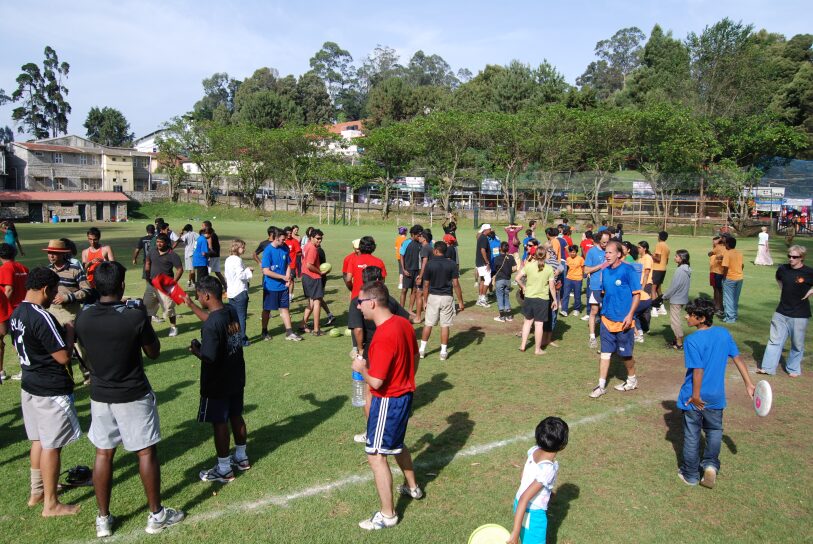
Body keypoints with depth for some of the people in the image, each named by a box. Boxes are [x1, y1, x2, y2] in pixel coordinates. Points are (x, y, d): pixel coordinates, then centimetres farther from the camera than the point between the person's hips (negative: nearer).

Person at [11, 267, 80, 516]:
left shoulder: (17, 314, 5)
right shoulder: (42, 318, -24)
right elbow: (64, 357, -23)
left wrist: (61, 330, 9)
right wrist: (70, 332, -9)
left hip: (30, 386, 9)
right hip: (52, 392, -9)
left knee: (38, 441, 21)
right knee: (51, 446, 2)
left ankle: (36, 492, 34)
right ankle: (51, 504, 13)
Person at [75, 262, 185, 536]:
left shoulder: (83, 317, -7)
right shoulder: (135, 316, -21)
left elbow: (87, 357, 7)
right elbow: (154, 352, -6)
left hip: (100, 395, 4)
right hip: (134, 395, -4)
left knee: (103, 453, 16)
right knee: (146, 452, 8)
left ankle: (103, 519, 26)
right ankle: (156, 515, 20)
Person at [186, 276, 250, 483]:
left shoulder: (211, 326, -27)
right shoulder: (231, 311, -3)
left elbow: (209, 358, -28)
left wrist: (195, 350, -9)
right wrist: (190, 305, 23)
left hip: (217, 384, -8)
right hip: (236, 379, 8)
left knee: (219, 423, 7)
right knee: (236, 416, 21)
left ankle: (224, 470, 21)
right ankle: (241, 458, 38)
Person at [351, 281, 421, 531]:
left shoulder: (383, 337, -29)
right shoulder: (404, 323, -1)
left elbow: (376, 382, -27)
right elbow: (414, 360, 11)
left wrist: (361, 368, -8)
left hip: (388, 401, -9)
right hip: (405, 394, 9)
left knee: (376, 456, 3)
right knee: (396, 443, 29)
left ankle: (387, 514, 14)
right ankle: (412, 487, 49)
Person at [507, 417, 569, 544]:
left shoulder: (533, 451, -12)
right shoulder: (548, 470, -32)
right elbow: (524, 499, -34)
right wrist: (515, 532, -33)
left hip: (520, 505, 7)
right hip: (534, 514, -7)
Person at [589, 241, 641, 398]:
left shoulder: (628, 270, -13)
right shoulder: (605, 271, 5)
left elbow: (636, 294, -11)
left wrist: (630, 315, -18)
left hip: (623, 321, -5)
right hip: (606, 319, 5)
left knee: (625, 354, 9)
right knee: (605, 352, 5)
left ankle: (632, 380, 32)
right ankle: (601, 385, 11)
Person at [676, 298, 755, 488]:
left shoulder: (692, 340, -21)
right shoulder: (724, 333, -3)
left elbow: (698, 371, -23)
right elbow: (738, 358, 2)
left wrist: (696, 396, -17)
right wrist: (748, 384, 8)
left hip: (695, 398, -4)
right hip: (716, 396, 5)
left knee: (692, 435, 11)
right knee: (714, 431, 25)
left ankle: (690, 474, 23)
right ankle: (710, 463, 9)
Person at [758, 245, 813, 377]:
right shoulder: (783, 269, 0)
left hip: (800, 315, -3)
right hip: (781, 312, 3)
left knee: (797, 344, 9)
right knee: (775, 340, 5)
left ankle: (794, 369, 25)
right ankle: (768, 367, 10)